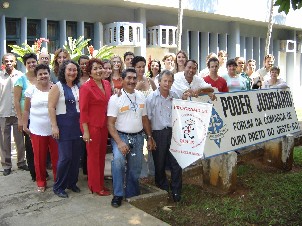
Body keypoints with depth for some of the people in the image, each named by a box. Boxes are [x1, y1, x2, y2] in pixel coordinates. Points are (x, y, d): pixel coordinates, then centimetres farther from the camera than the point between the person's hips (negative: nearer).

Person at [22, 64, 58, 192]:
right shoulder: (31, 90, 2)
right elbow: (26, 109, 7)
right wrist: (25, 125, 3)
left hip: (54, 129, 0)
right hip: (37, 129, 0)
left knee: (56, 156, 4)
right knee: (39, 157, 8)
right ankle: (41, 182, 24)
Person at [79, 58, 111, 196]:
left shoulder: (107, 84, 6)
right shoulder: (86, 88, -14)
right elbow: (83, 110, -14)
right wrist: (85, 131, -16)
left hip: (104, 125, 6)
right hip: (92, 126, -6)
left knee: (102, 155, 15)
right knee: (93, 156, 6)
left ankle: (100, 183, 30)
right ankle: (95, 186, 19)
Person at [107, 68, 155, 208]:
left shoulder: (141, 97, 7)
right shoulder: (115, 99, -9)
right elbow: (110, 123, -13)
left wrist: (149, 137, 9)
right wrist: (119, 142, -23)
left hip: (138, 137, 5)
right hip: (121, 136, -5)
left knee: (135, 169, 9)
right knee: (118, 159, -30)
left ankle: (132, 196, 30)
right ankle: (118, 195, -14)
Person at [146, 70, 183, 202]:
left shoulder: (175, 97, 7)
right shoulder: (152, 97, -4)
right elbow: (147, 118, -4)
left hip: (173, 132, 3)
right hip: (158, 133, -2)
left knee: (176, 163, 1)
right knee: (160, 163, 8)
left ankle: (176, 192, 15)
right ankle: (163, 190, 26)